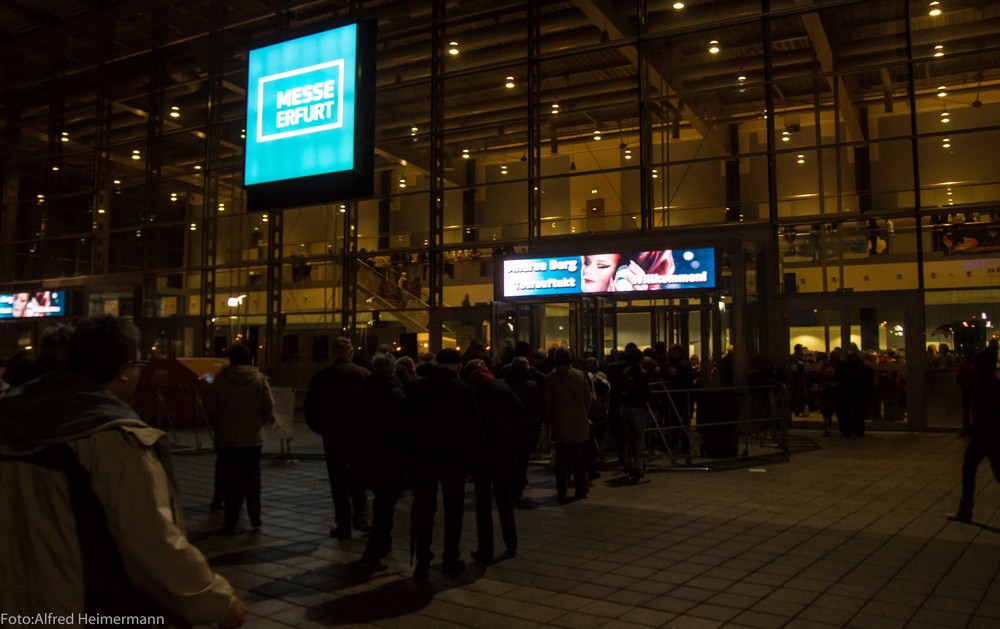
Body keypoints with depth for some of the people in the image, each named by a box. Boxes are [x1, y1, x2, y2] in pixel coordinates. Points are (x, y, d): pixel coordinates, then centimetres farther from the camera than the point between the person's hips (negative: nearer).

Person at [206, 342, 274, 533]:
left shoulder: (221, 379, -5)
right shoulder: (259, 378, -4)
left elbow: (211, 408, -2)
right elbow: (269, 406, -5)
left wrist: (218, 426, 14)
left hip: (227, 438, -1)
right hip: (253, 438, 1)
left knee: (230, 481, 6)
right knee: (252, 478, 11)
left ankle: (231, 522, 8)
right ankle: (255, 519, 11)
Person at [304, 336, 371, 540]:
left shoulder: (321, 376, -3)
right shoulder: (365, 374, -7)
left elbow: (310, 408, 1)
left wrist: (320, 429, 13)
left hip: (333, 436, 0)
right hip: (360, 435, 0)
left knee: (338, 482, 8)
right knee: (358, 478, 18)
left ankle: (343, 527, 9)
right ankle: (361, 518, 11)